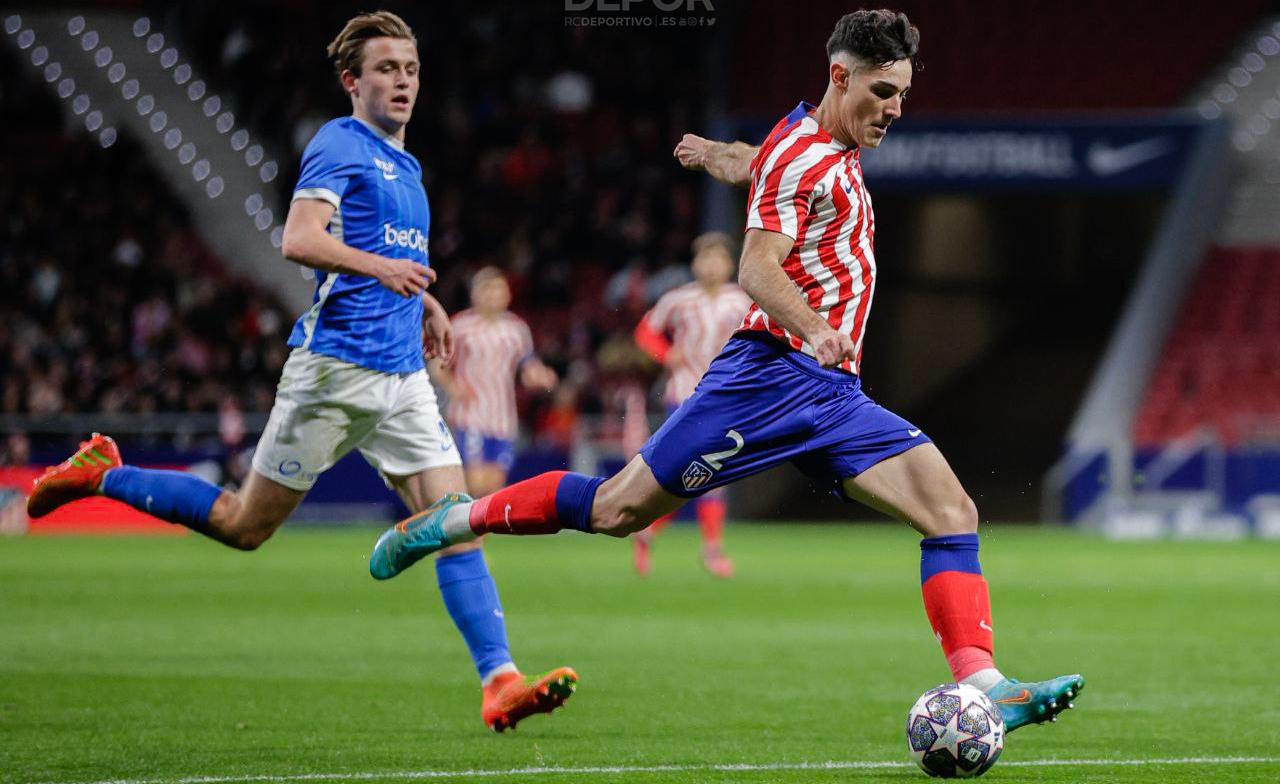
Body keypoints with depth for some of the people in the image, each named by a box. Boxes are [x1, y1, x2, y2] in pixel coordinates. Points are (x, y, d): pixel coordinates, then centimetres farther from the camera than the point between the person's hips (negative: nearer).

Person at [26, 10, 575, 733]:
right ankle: (101, 475, 21)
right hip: (336, 367, -7)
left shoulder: (405, 166, 20)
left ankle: (500, 683, -15)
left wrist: (422, 298, 31)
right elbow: (300, 240, -22)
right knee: (247, 525, 2)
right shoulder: (339, 146, -6)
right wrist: (378, 266, -36)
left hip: (403, 376, 7)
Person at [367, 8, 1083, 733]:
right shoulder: (801, 157, -10)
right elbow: (756, 271, -22)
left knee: (953, 512, -10)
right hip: (775, 371, -8)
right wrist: (814, 328, -36)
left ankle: (985, 688, -19)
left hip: (836, 395, 8)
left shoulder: (834, 149, 17)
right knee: (619, 510, -4)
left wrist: (727, 158, 56)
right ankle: (450, 522, 16)